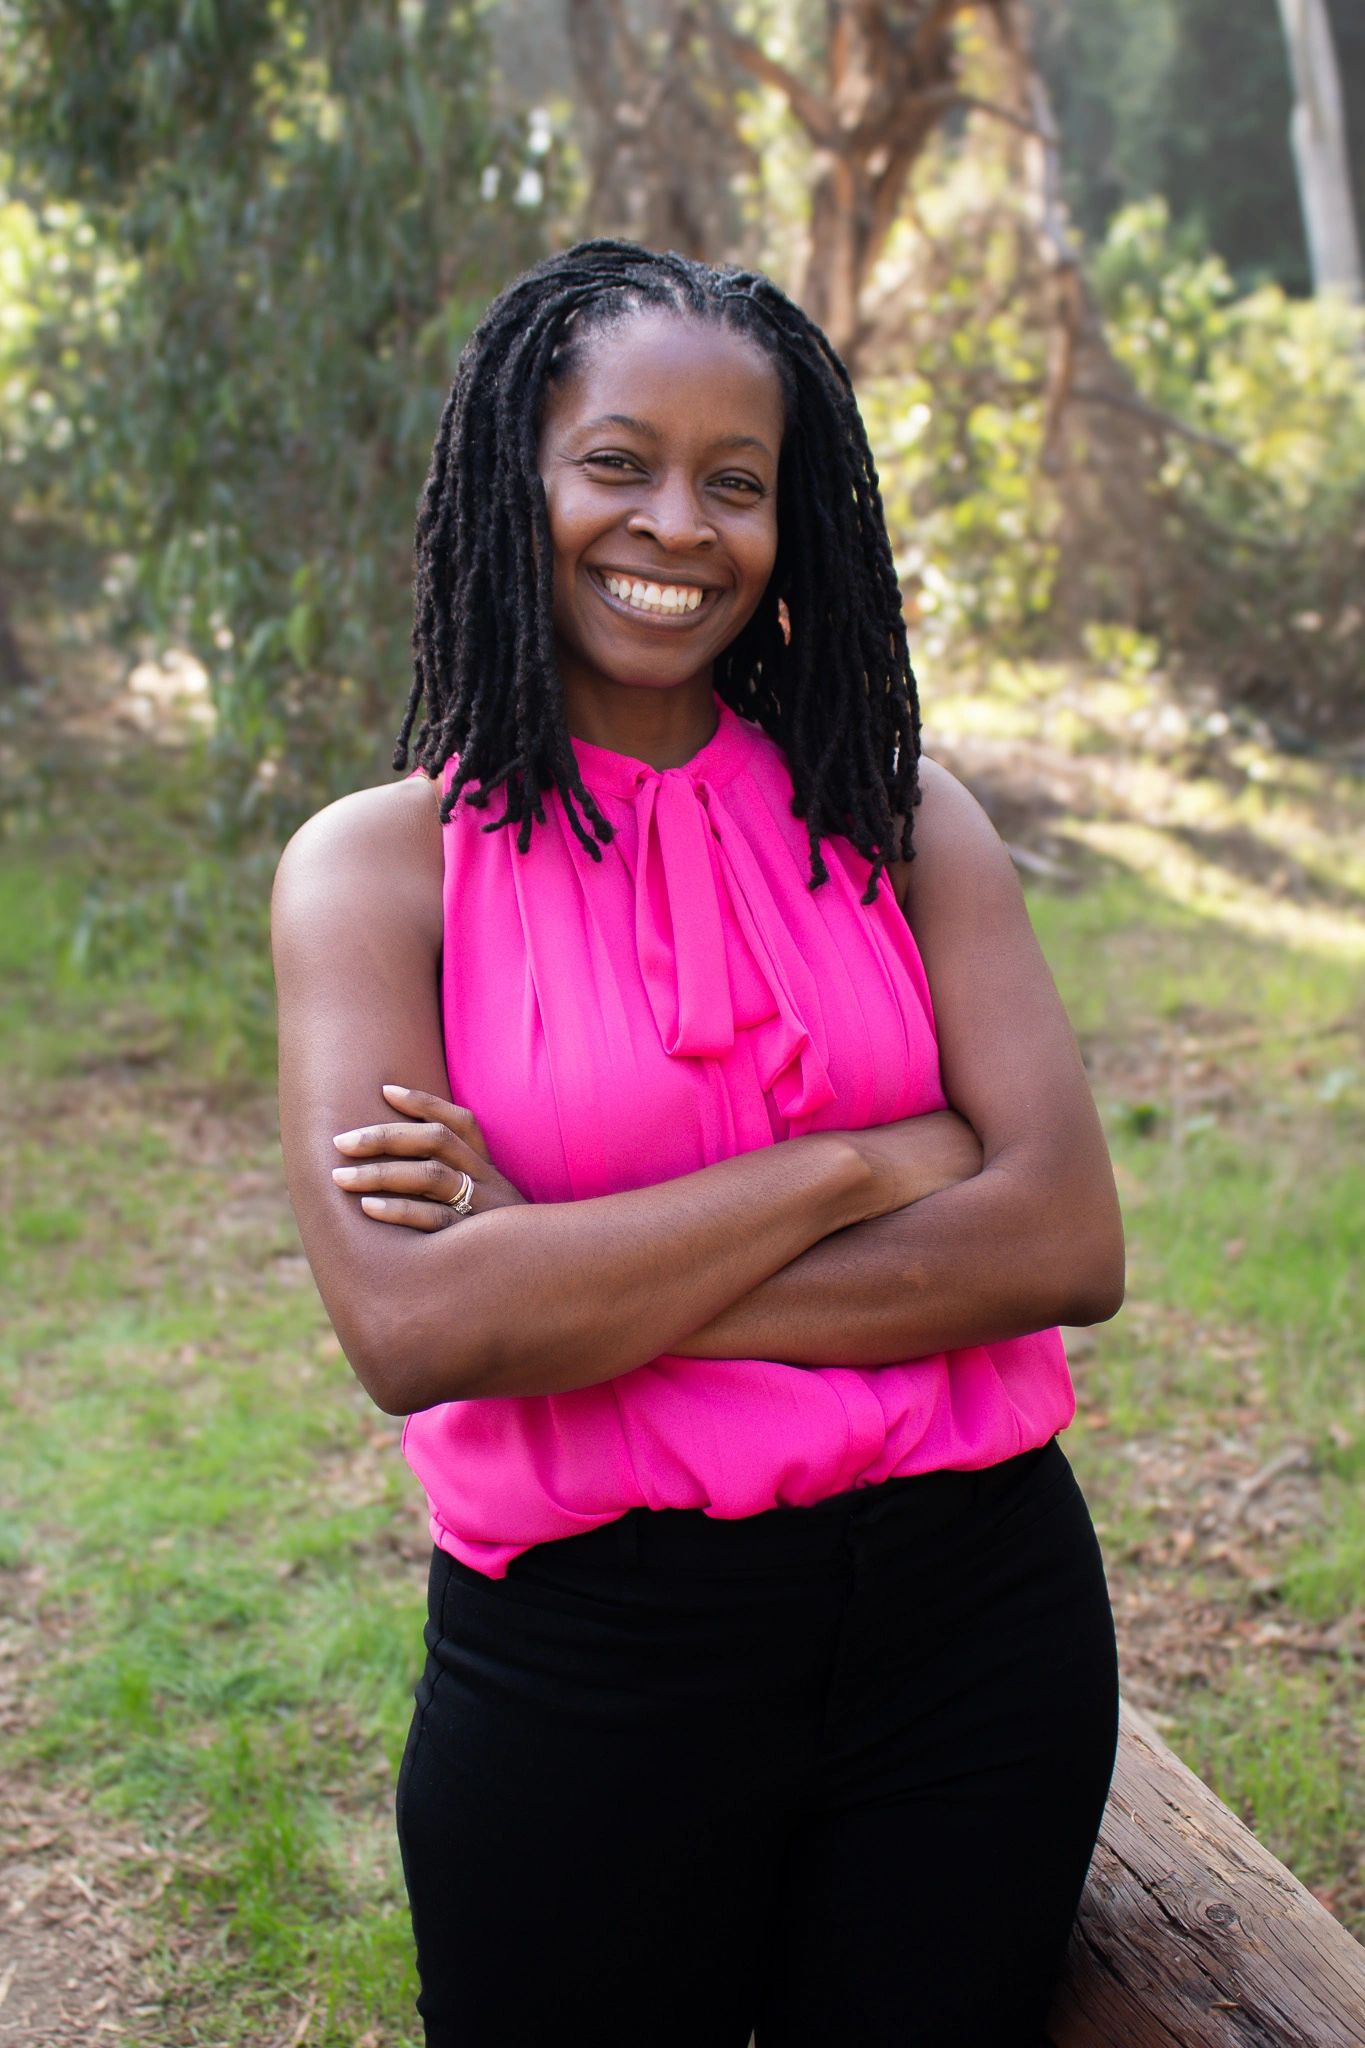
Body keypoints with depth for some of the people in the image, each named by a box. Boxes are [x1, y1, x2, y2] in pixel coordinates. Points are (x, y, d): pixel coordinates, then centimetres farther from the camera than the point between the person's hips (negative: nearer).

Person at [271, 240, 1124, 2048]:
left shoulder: (895, 816, 1)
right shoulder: (382, 864, -5)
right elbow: (413, 1328, -19)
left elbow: (1068, 1243, -10)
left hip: (975, 1616, 3)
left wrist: (573, 1276, -16)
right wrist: (863, 1165, -17)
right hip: (585, 1666, -2)